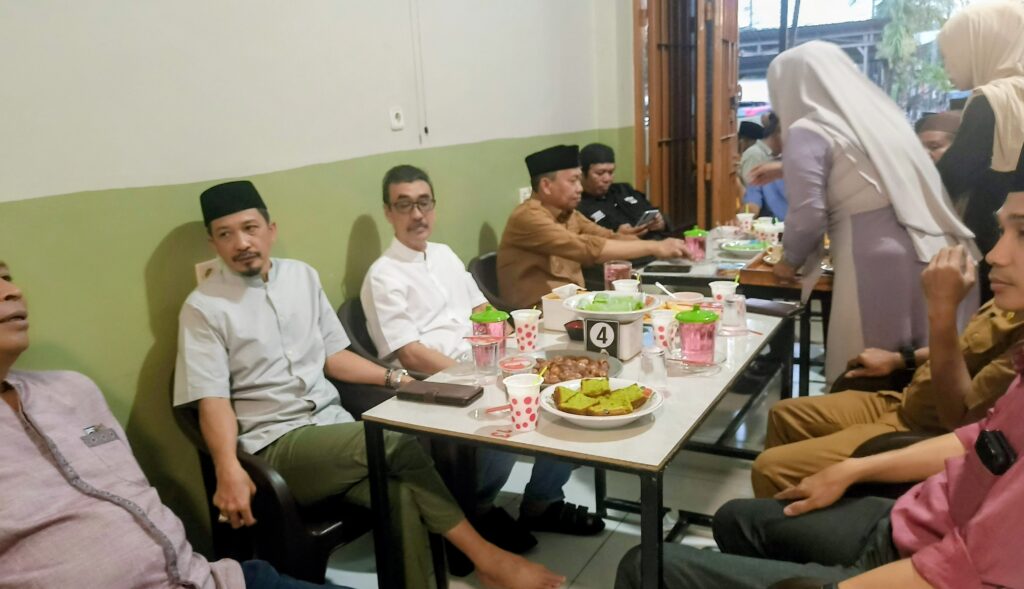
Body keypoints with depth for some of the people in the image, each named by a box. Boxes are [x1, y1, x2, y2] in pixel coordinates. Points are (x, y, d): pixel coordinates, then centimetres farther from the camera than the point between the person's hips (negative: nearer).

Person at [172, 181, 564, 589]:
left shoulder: (302, 276, 11)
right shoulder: (203, 308, -3)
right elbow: (213, 400, -10)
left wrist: (394, 378, 2)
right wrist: (229, 471, -26)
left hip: (332, 426, 4)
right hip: (274, 447, -4)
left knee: (404, 496, -25)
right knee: (397, 445, -26)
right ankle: (484, 556, -13)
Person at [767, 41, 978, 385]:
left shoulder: (808, 132, -3)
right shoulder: (880, 112, 19)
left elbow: (808, 215, -11)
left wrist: (790, 261, 7)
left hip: (879, 267, -8)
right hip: (940, 257, 8)